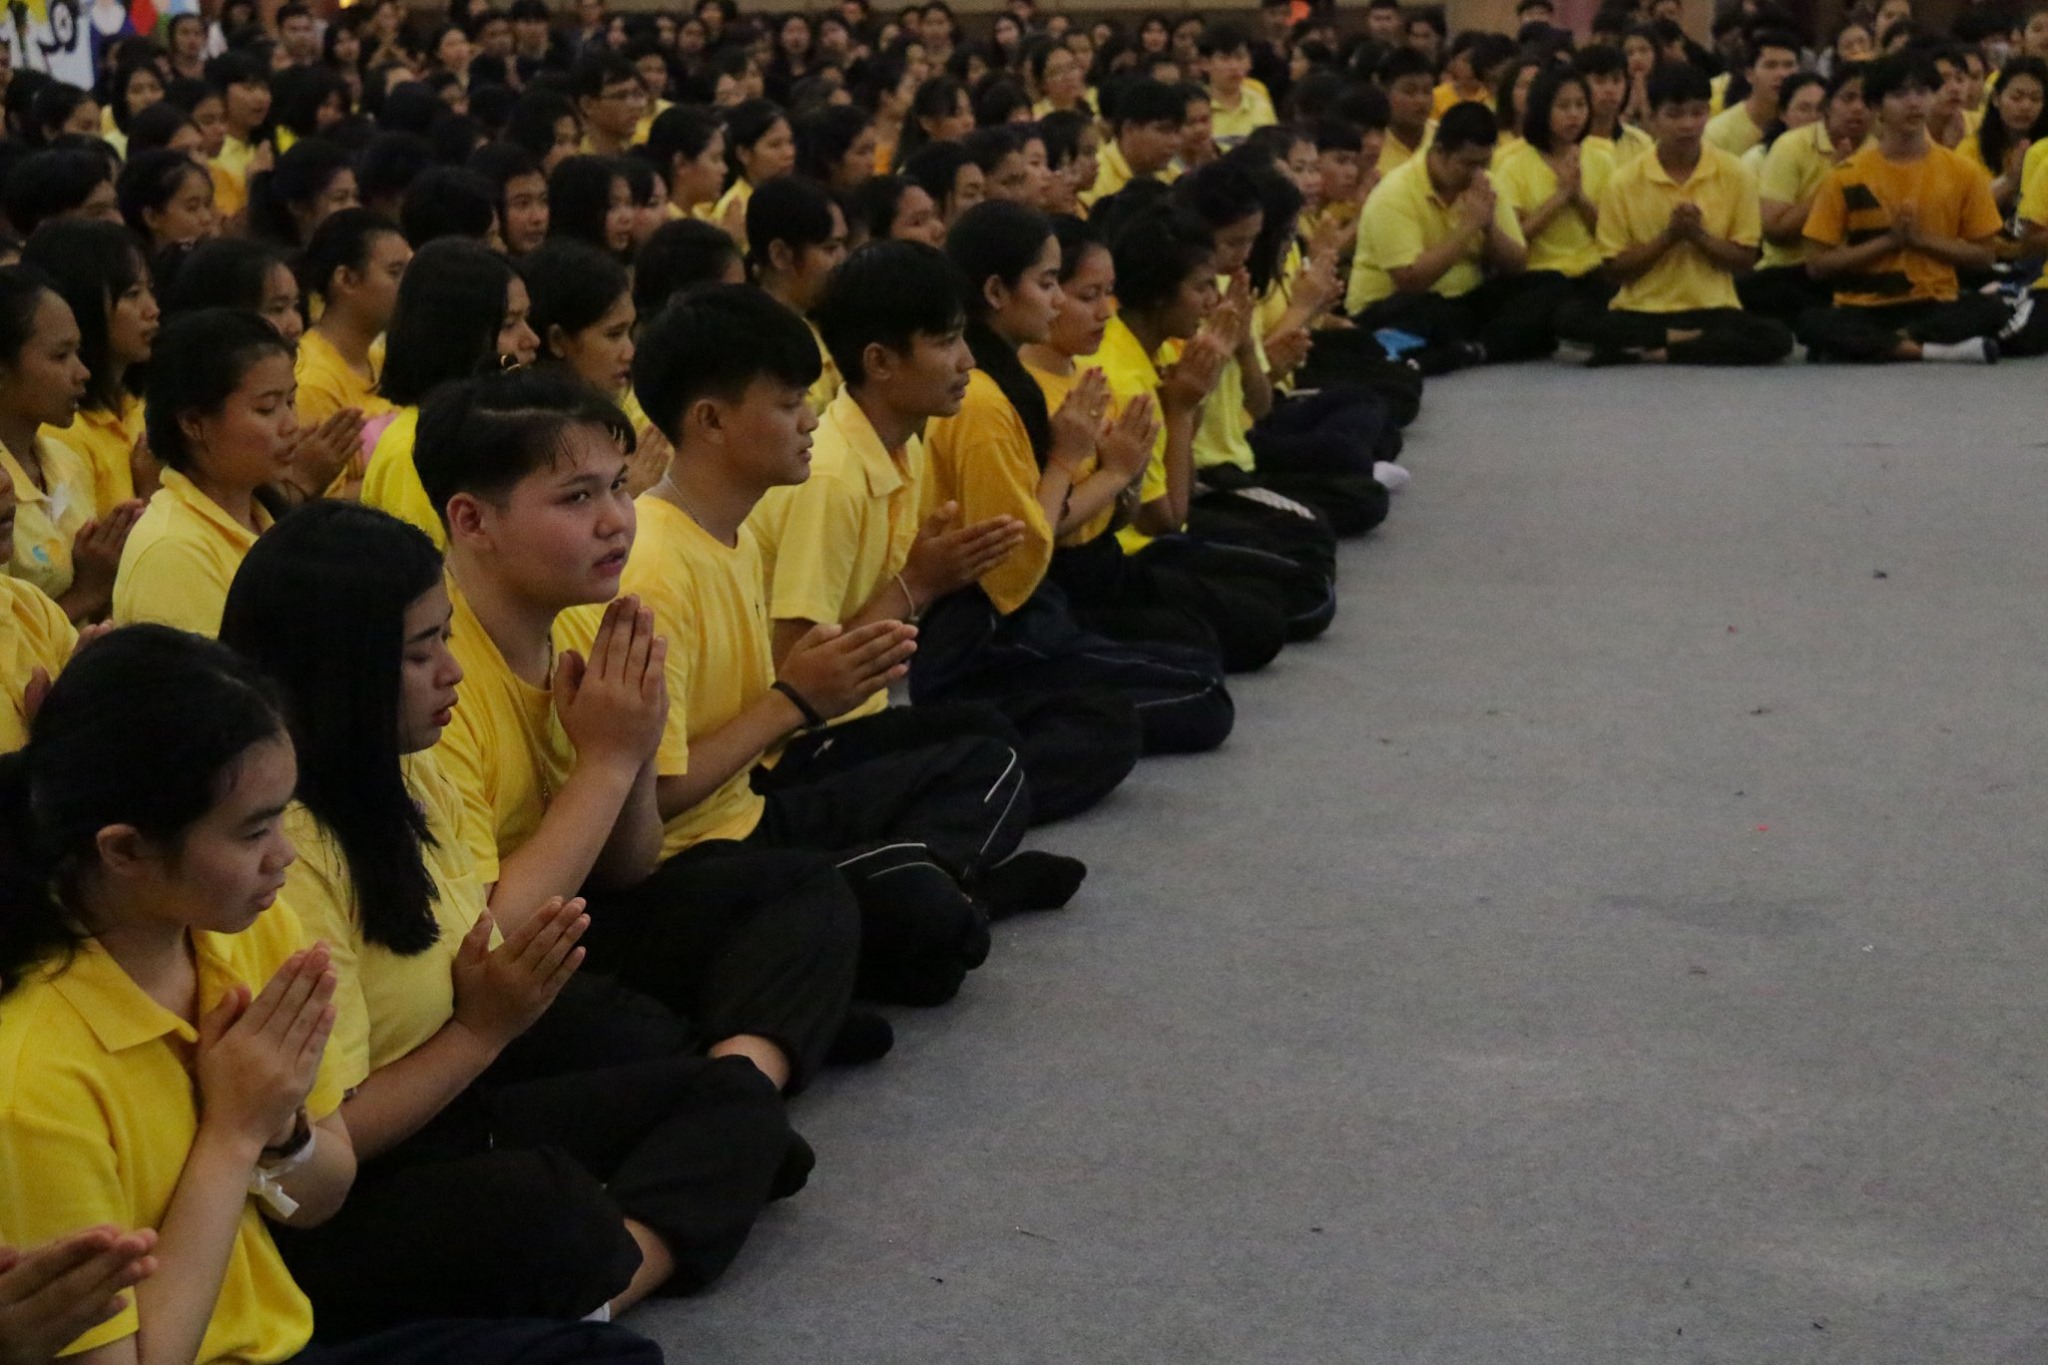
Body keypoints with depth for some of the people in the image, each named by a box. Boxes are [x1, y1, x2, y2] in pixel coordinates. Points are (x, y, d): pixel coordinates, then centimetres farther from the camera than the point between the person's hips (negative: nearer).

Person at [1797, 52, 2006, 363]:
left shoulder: (1963, 174, 4)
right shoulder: (1846, 177, 0)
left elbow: (1982, 257, 6)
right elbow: (1818, 265, -2)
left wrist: (1922, 239, -9)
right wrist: (1888, 240, -11)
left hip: (1935, 307, 1)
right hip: (1862, 311, -1)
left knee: (1990, 310, -31)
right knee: (1812, 323, -34)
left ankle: (1874, 346, -31)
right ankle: (1932, 349, -37)